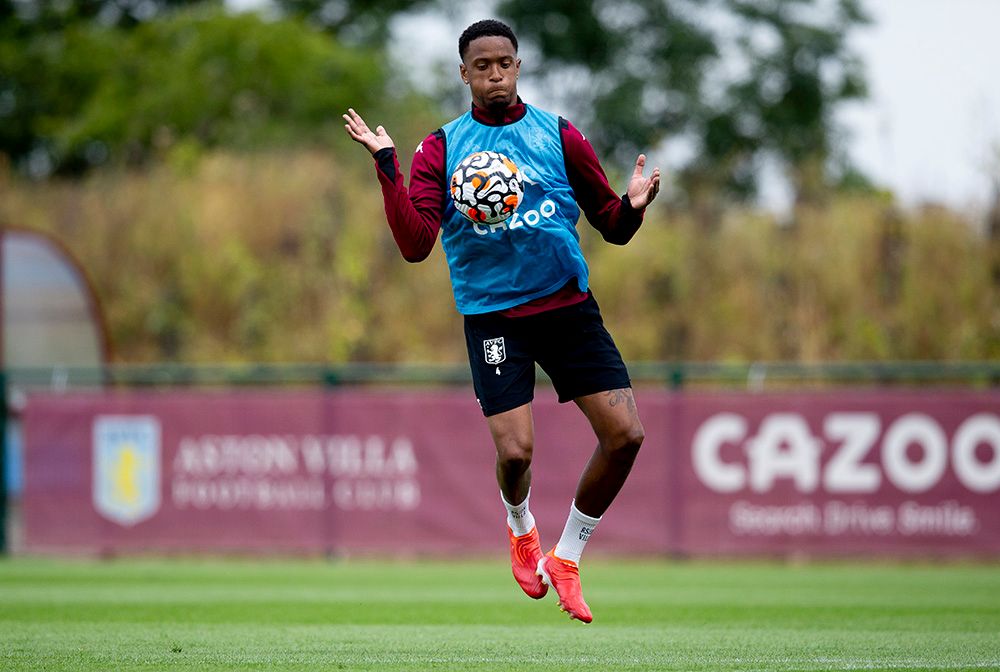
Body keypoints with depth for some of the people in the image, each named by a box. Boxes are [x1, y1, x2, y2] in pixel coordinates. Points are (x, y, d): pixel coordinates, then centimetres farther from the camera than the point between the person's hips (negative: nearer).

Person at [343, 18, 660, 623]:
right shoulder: (442, 149, 1)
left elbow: (612, 227, 9)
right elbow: (415, 245, -10)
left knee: (625, 435, -10)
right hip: (493, 315, -2)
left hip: (568, 303, 2)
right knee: (515, 451, -15)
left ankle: (567, 556, 13)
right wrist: (387, 167, -19)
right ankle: (520, 528, 23)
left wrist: (632, 207, -14)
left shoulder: (559, 135, 4)